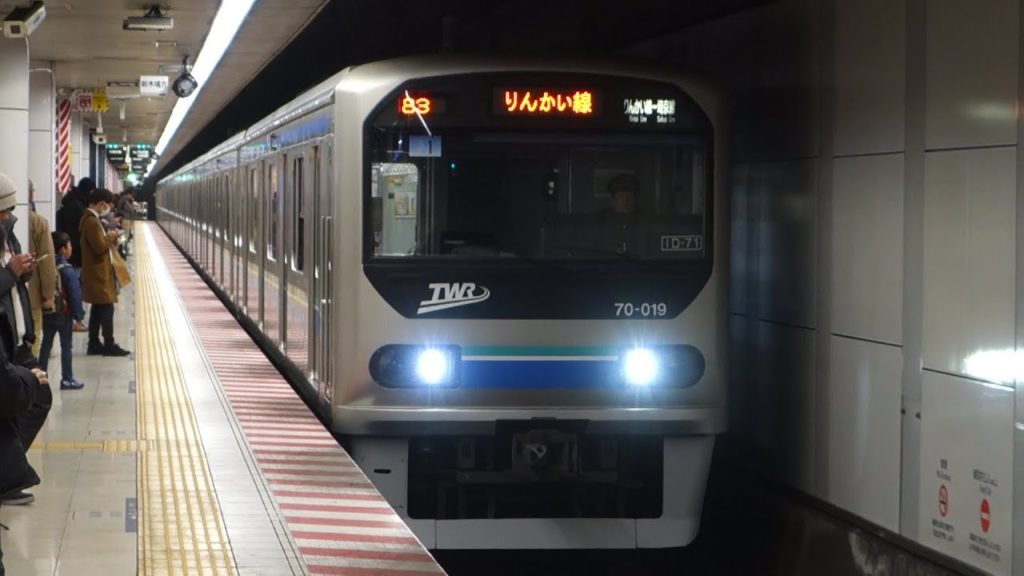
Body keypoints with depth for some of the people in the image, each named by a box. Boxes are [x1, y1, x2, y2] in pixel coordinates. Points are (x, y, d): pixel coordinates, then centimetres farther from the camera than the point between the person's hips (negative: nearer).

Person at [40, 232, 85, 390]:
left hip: (47, 312, 5)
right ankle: (67, 379, 8)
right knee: (66, 346, 4)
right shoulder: (68, 271, -18)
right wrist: (78, 314, -9)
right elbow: (75, 295, -17)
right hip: (64, 313, -5)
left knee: (46, 344, 14)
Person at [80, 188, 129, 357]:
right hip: (98, 273, -11)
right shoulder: (92, 222, -21)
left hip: (97, 272, 11)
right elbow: (100, 247, -26)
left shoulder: (89, 218, 13)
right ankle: (109, 345, -3)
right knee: (107, 308, -6)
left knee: (98, 309, 13)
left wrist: (109, 238, 7)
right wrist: (111, 237, -10)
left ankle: (94, 344, 16)